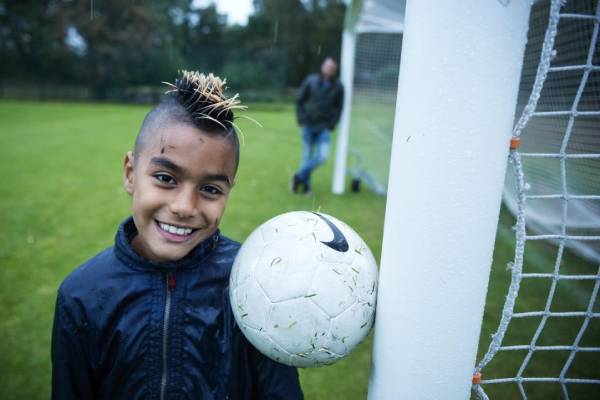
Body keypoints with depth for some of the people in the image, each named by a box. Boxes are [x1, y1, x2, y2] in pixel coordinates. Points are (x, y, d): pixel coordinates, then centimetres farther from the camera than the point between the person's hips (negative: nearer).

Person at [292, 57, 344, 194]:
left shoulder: (338, 87, 0)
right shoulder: (310, 81, -1)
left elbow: (338, 108, 7)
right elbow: (299, 101, 4)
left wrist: (331, 126, -3)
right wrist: (302, 121, -4)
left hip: (324, 128, 0)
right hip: (308, 126, 0)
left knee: (322, 156, -12)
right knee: (307, 156, 5)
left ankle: (300, 176, 7)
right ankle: (305, 184, 22)